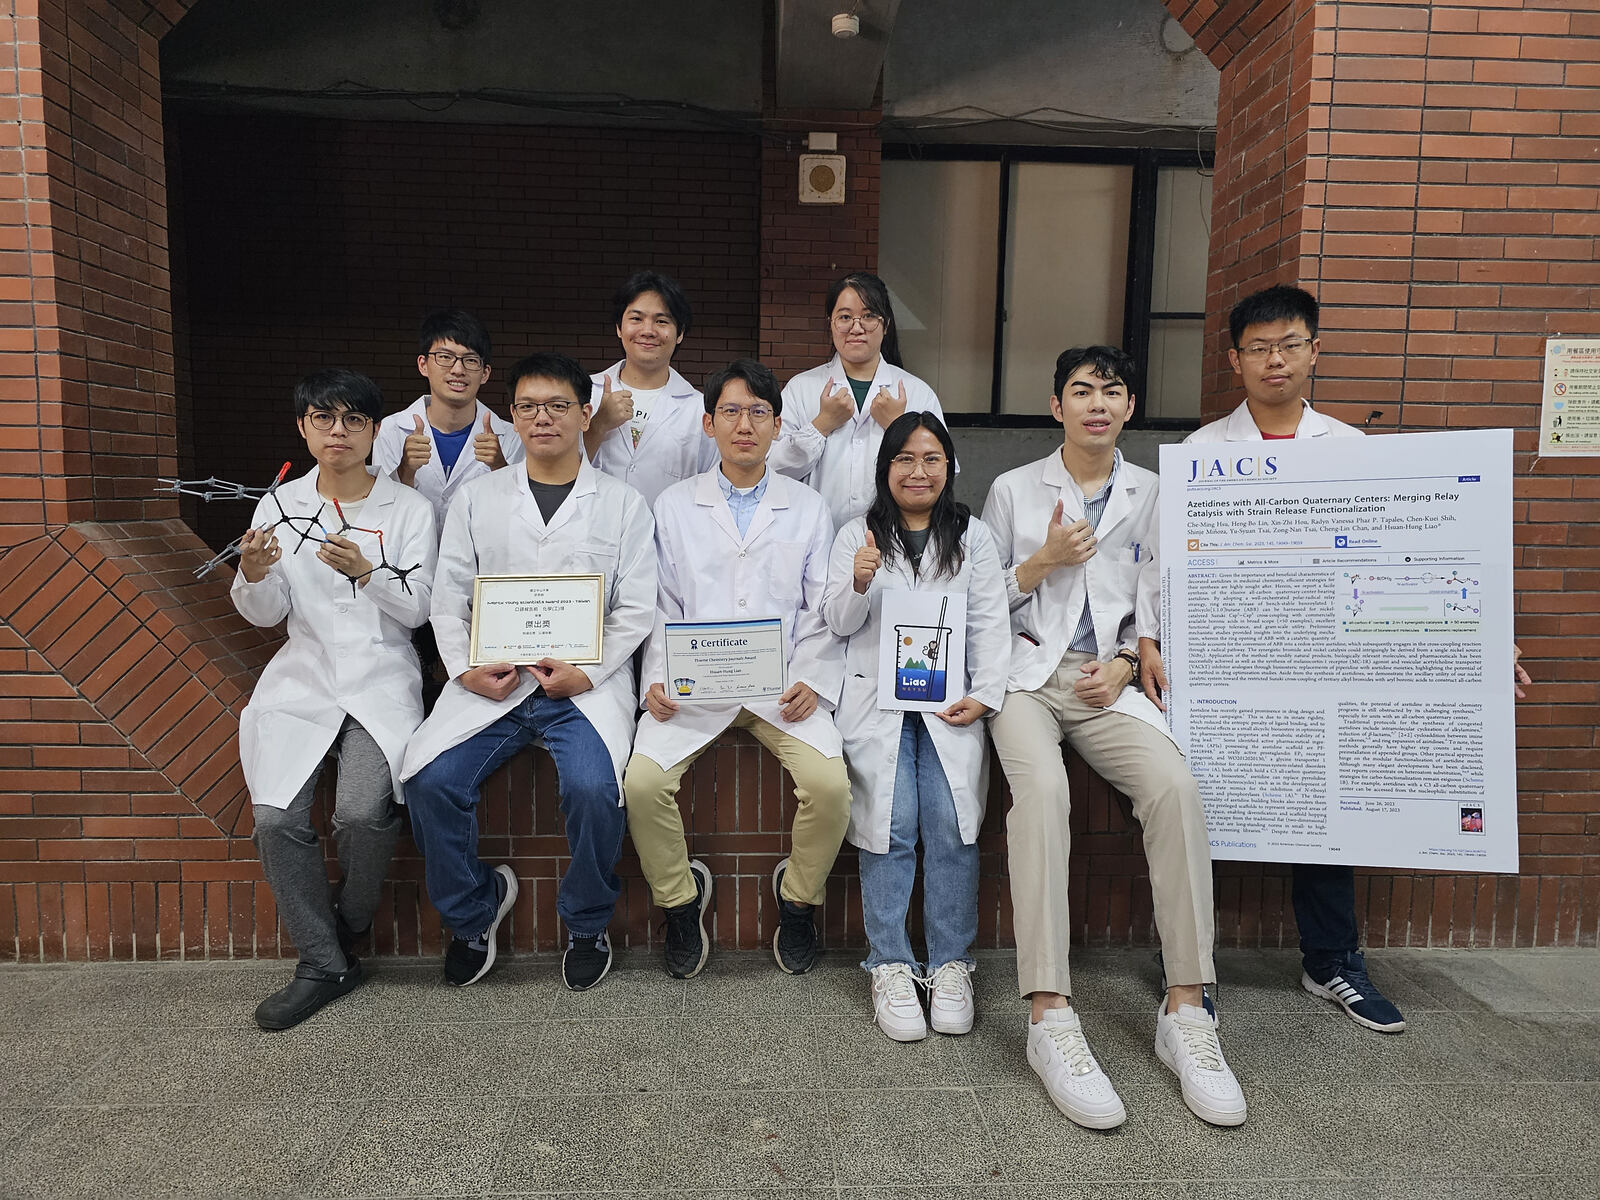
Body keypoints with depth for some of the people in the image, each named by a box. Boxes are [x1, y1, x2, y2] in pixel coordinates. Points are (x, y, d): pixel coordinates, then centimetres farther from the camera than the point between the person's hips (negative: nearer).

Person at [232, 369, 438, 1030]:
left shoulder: (408, 508, 3)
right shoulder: (280, 505, 8)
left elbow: (417, 610, -2)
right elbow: (265, 614, 5)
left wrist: (367, 572, -21)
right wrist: (253, 574, -17)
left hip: (381, 676, -2)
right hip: (303, 674, 2)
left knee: (363, 812, -24)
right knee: (275, 817, -18)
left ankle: (347, 928, 7)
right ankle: (324, 964, 0)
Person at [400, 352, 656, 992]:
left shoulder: (624, 504, 8)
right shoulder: (477, 497, 14)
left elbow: (636, 610, 4)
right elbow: (449, 598, 11)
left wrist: (588, 674, -10)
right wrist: (466, 669, -5)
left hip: (586, 680, -2)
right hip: (492, 679, 3)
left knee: (593, 788, -27)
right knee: (430, 779, -20)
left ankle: (586, 922, 3)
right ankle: (472, 911, 10)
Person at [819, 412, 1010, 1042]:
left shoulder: (973, 537, 14)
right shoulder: (857, 535, 12)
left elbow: (991, 623, 8)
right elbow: (838, 624, 6)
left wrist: (984, 695, -6)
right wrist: (859, 583, -15)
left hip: (949, 701, 1)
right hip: (876, 699, 0)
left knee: (951, 824, -14)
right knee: (891, 824, -14)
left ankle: (950, 964, 0)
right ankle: (890, 966, -2)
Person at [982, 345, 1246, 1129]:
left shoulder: (1150, 493, 15)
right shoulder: (1014, 490, 10)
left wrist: (1125, 662, -1)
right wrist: (1043, 562, -7)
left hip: (1107, 680, 2)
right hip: (1027, 671, -2)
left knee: (1176, 786, -27)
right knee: (1043, 787, -33)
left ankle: (1185, 1008, -19)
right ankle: (1050, 1016, -30)